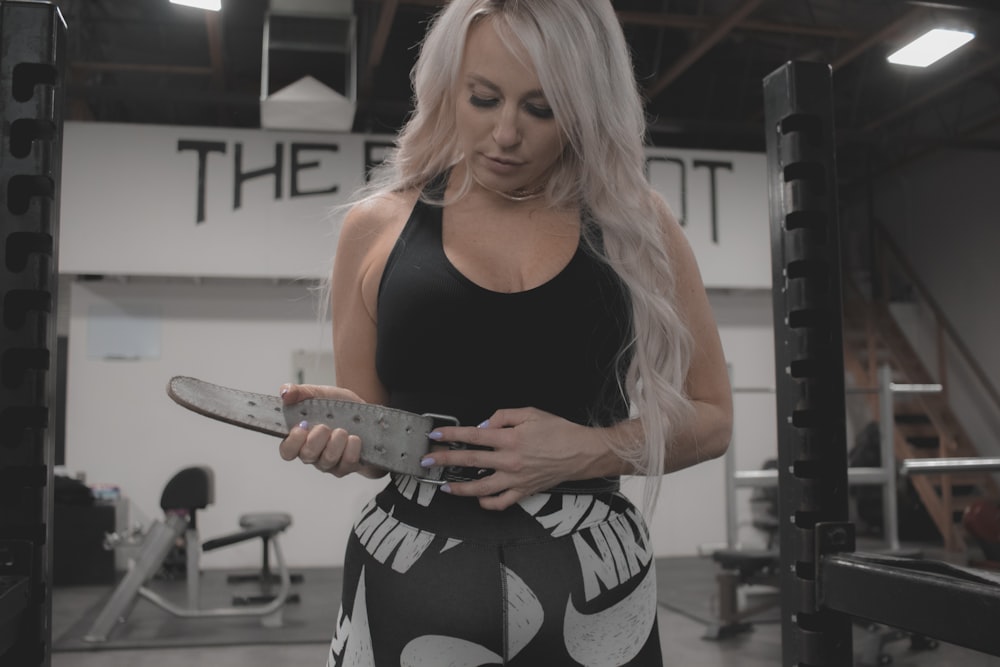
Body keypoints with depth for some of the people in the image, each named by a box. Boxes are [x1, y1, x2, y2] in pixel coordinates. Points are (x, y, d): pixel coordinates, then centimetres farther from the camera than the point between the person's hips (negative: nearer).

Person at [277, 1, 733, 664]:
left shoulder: (634, 222, 1)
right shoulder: (377, 227, 2)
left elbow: (711, 417, 5)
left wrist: (587, 451, -11)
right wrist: (341, 433, -12)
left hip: (595, 582, 1)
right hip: (406, 584, 0)